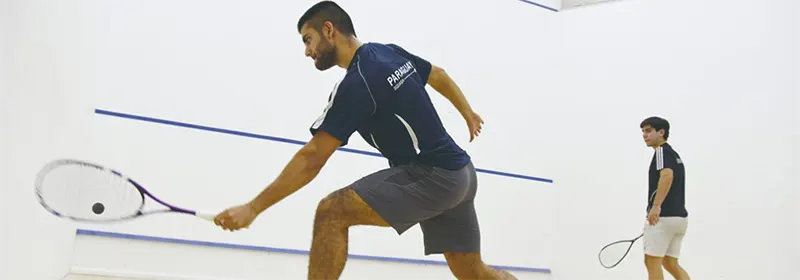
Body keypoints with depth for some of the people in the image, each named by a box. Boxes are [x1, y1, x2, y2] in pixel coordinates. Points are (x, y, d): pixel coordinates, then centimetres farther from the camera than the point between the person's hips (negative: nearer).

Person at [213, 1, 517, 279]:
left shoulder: (355, 84, -18)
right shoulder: (392, 52, 8)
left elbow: (311, 159, -21)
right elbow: (440, 76, 25)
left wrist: (253, 208, -19)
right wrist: (469, 114, 40)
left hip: (431, 175, -10)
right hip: (459, 173, 10)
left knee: (332, 211, -20)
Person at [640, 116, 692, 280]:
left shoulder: (662, 151, -7)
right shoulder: (674, 155, 22)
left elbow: (667, 176, -27)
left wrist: (656, 206, -34)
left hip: (663, 216, -10)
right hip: (679, 216, 10)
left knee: (652, 262, -3)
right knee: (670, 263, 14)